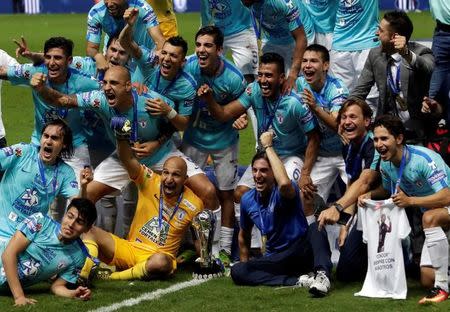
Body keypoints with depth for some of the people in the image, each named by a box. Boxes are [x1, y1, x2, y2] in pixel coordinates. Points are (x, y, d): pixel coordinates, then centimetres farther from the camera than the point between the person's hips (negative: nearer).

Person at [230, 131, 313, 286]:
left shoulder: (284, 192, -14)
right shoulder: (248, 200, 4)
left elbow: (284, 183, -42)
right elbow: (244, 235, 22)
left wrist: (268, 146, -32)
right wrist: (245, 264, 20)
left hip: (299, 257, -6)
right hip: (273, 260, 6)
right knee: (237, 271, -25)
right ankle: (296, 281, -30)